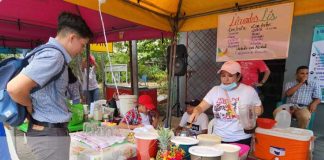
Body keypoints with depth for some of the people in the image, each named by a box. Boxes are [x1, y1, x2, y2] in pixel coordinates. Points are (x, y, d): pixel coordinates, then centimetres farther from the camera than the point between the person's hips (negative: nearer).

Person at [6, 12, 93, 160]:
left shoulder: (49, 51, 9)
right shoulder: (54, 55, -21)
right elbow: (15, 87, -32)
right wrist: (30, 106, -13)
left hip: (48, 130, 9)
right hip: (49, 133, -9)